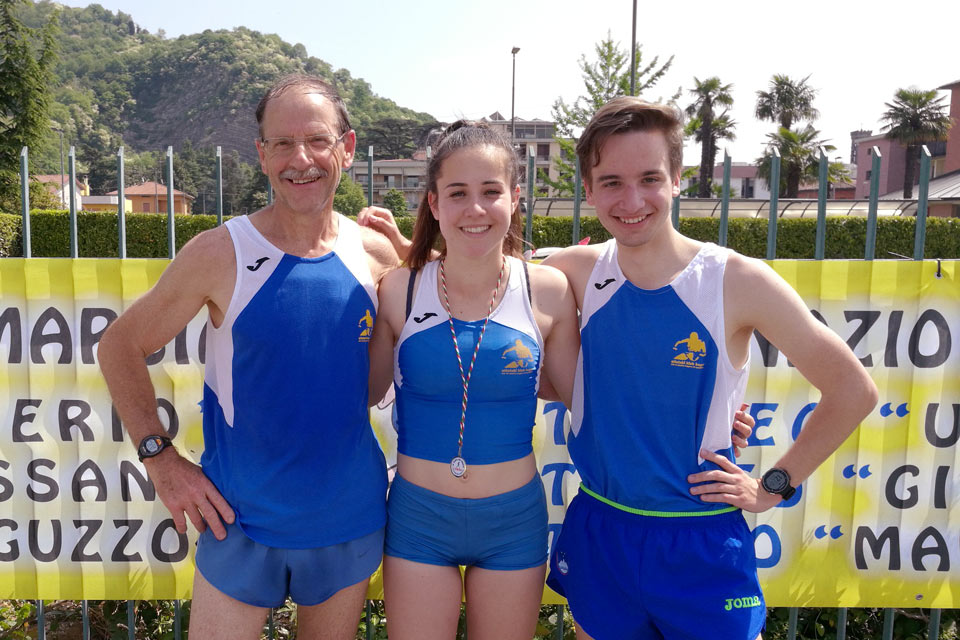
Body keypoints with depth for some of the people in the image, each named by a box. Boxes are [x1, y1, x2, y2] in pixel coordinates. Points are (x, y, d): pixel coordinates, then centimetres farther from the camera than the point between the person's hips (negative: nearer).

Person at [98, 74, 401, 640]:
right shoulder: (221, 254, -12)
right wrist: (160, 456, -7)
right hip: (243, 523, -2)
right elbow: (121, 346, -1)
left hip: (352, 521, 3)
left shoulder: (376, 255, -5)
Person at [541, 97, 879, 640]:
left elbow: (853, 391, -6)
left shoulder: (737, 281, -15)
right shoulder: (580, 274, -8)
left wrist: (774, 486, -5)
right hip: (596, 533, 3)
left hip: (702, 543, -2)